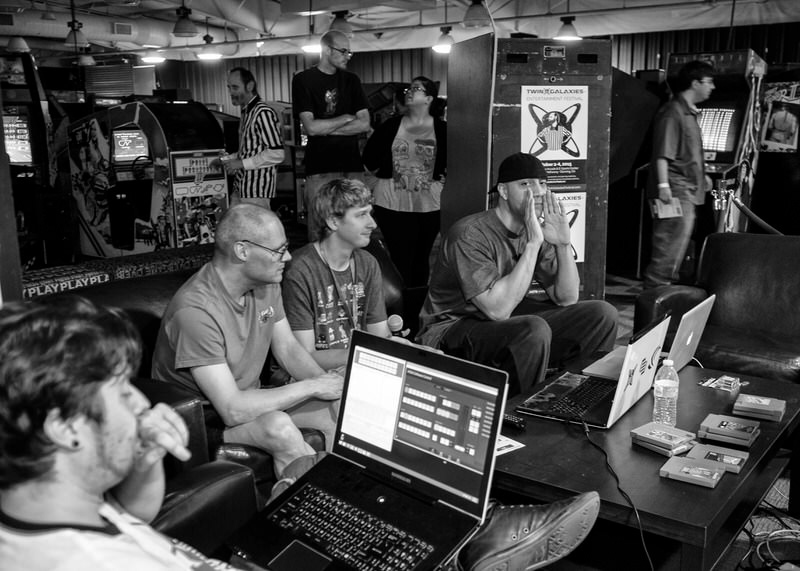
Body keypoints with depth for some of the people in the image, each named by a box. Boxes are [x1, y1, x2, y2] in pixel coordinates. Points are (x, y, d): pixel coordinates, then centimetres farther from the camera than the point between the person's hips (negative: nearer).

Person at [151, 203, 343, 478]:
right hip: (200, 421, -8)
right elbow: (233, 410, -32)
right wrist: (311, 386, -24)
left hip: (252, 401, 8)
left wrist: (326, 382, -13)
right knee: (279, 427, -33)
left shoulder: (266, 283, -4)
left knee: (341, 408, -8)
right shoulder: (195, 310, -30)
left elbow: (287, 348, 7)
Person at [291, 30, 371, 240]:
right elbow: (311, 127, -10)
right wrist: (346, 118, 0)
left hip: (352, 166, 4)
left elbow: (364, 124, 4)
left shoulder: (351, 80, 13)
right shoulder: (303, 80, 1)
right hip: (320, 168, -3)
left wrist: (326, 129, -5)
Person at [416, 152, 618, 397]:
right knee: (534, 329, -36)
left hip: (509, 325, 8)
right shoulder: (470, 235, -22)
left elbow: (567, 299, 0)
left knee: (601, 314, -2)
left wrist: (563, 244, -16)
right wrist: (532, 244, -30)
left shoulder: (536, 230, 2)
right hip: (452, 330, -7)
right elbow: (498, 309, -30)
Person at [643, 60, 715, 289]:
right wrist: (663, 185, -25)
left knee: (678, 240, 13)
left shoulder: (689, 112, 19)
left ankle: (661, 286, 21)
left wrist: (701, 176, 27)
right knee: (673, 241, -9)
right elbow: (663, 153, -20)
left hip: (688, 190, 10)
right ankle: (656, 287, -2)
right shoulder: (672, 112, -13)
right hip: (676, 190, -10)